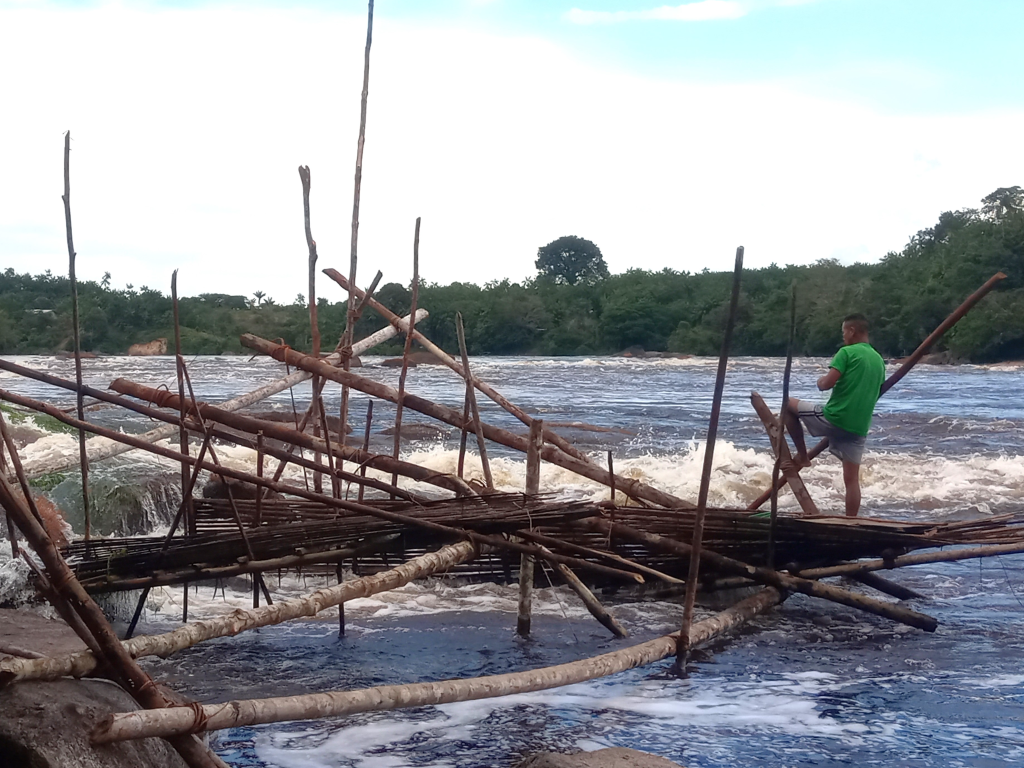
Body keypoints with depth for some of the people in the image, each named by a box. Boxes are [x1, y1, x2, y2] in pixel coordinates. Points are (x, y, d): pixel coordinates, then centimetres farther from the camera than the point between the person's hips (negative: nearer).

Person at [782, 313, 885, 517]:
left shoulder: (847, 352, -7)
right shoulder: (879, 360, 16)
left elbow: (827, 384, -15)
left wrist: (820, 381, 6)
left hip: (834, 418, -6)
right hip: (859, 428, 6)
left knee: (789, 404, 15)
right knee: (852, 479, 6)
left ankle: (802, 456, 15)